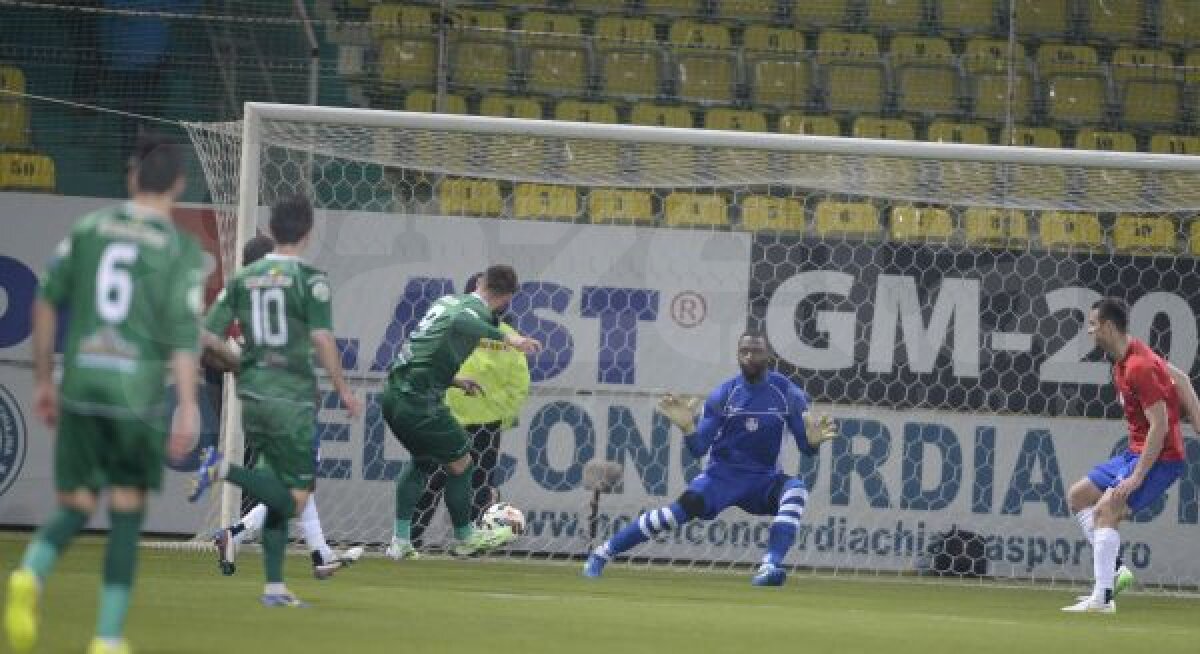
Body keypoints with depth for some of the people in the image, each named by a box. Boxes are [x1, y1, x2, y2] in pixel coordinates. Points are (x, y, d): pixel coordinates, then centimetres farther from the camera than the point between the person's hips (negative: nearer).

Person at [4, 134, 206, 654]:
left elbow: (47, 304, 6)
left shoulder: (88, 229, 7)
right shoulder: (183, 251, -3)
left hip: (80, 386, 2)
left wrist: (43, 380, 14)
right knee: (127, 513, 14)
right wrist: (188, 408, -18)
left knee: (74, 510, 12)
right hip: (138, 392, -2)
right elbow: (184, 336, -12)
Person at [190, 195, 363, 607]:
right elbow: (322, 339, -15)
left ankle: (275, 586, 10)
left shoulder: (243, 279, 7)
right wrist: (343, 390, -5)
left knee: (280, 495, 15)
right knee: (294, 497, -4)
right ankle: (224, 470, -23)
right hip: (292, 398, -6)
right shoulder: (309, 279, -7)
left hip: (252, 396, 6)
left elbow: (206, 336, 5)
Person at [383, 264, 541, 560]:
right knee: (460, 464, 9)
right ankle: (464, 538, 22)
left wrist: (455, 381, 29)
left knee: (422, 460, 26)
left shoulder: (447, 300, 17)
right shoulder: (479, 310, -7)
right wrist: (506, 336, -35)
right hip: (419, 401, -8)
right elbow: (460, 321, -33)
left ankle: (400, 540, 24)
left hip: (393, 395, 8)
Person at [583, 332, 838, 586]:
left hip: (764, 480, 1)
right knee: (684, 508, -24)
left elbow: (806, 449, -4)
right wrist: (688, 428, -29)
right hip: (723, 475, -1)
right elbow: (698, 448, -7)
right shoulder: (723, 395, -6)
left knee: (795, 490, -29)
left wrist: (813, 440, -29)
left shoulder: (788, 393, -5)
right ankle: (602, 554, -16)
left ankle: (770, 566, -38)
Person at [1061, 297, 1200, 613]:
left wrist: (1137, 477, -26)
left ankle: (1102, 598, -22)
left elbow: (1160, 425, -25)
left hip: (1159, 457, -11)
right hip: (1135, 452, 11)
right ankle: (1115, 569, 7)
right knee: (1078, 496, 13)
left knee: (1105, 511, -21)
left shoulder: (1139, 367, -23)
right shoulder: (1124, 359, 7)